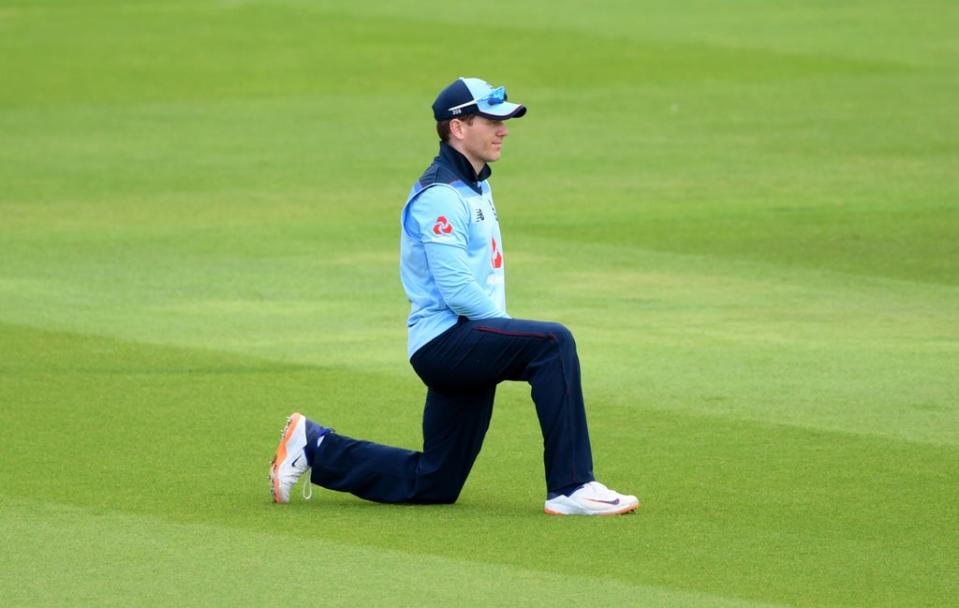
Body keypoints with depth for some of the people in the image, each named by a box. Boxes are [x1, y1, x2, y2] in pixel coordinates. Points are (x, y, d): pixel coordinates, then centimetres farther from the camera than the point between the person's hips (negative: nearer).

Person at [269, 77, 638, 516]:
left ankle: (317, 448, 23)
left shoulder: (477, 187, 19)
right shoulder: (440, 196, -13)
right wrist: (514, 332, -13)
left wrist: (505, 329, 6)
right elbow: (458, 292, -20)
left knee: (434, 485, 11)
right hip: (444, 340, -10)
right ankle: (570, 488, -32)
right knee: (552, 341, -30)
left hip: (469, 347, 10)